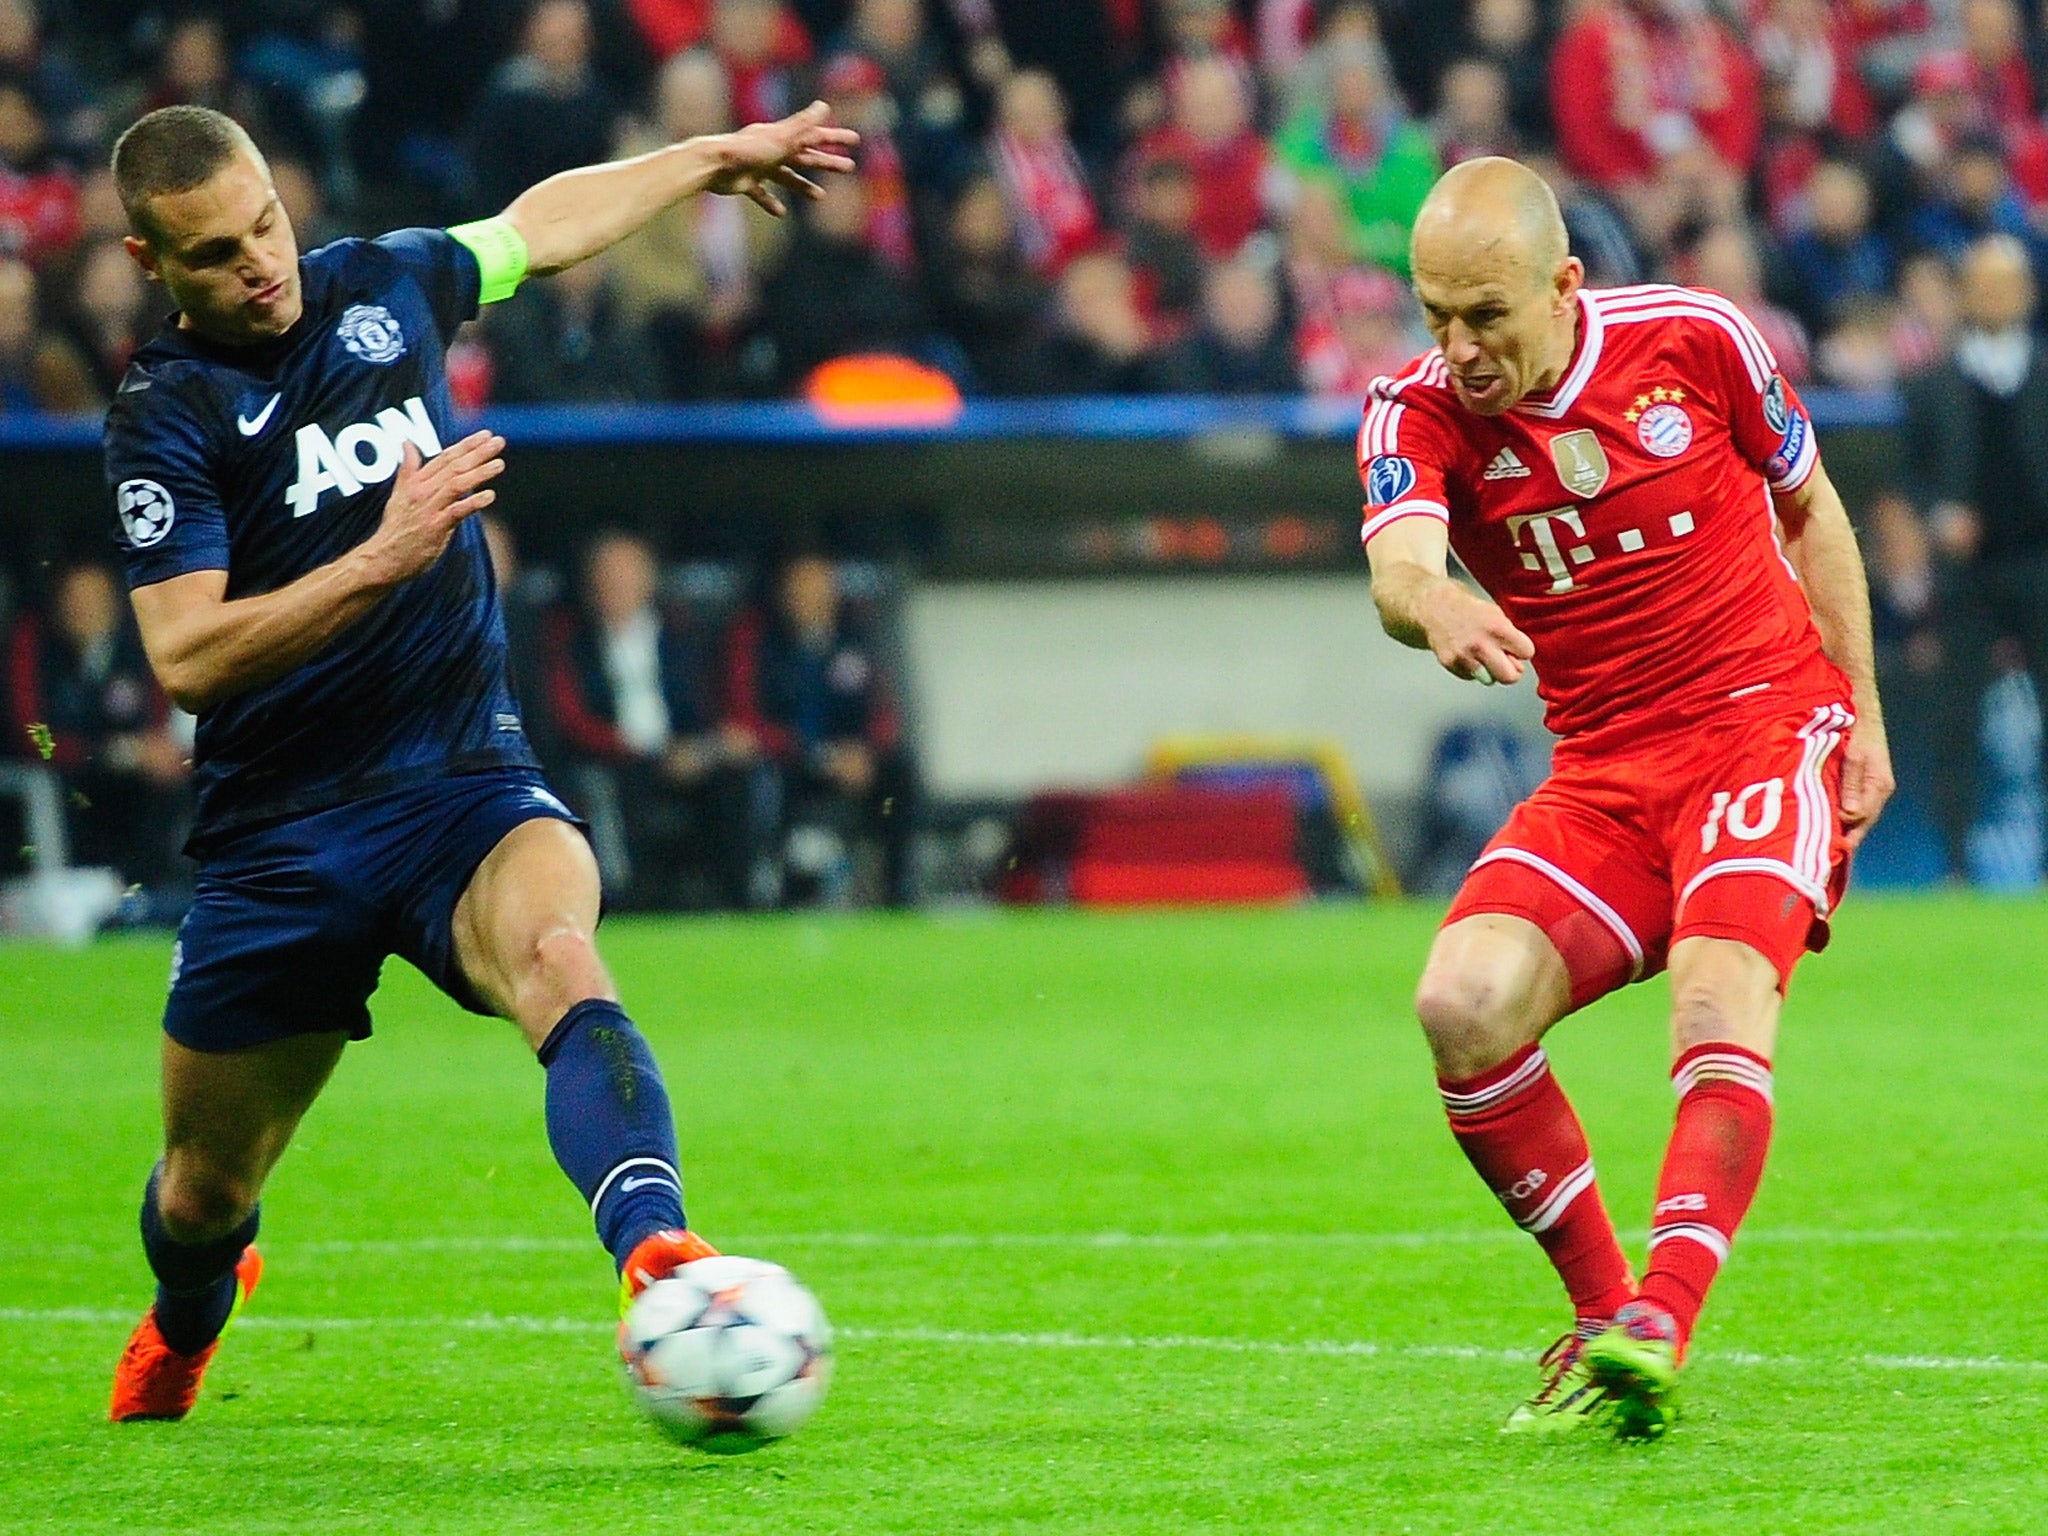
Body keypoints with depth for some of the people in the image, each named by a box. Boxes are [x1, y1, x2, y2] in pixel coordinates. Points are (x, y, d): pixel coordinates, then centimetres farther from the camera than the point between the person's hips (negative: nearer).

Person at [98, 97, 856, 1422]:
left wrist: (719, 155, 39)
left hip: (468, 788, 2)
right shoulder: (165, 417, -8)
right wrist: (383, 558, -26)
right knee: (207, 1191, 11)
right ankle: (184, 1324, 49)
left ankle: (657, 1256, -57)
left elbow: (545, 222, 28)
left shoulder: (382, 287, 7)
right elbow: (186, 658, -19)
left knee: (560, 958, -33)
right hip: (280, 842, -1)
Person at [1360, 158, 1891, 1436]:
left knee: (1719, 998, -29)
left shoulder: (1694, 339, -7)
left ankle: (1658, 1331, -41)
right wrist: (1436, 606, -52)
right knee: (1464, 1005, -20)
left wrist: (1862, 716, 7)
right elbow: (1398, 566, -27)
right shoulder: (1417, 411, -6)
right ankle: (1602, 1310, -3)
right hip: (1600, 773, 3)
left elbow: (1809, 508, 10)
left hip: (1771, 722, -3)